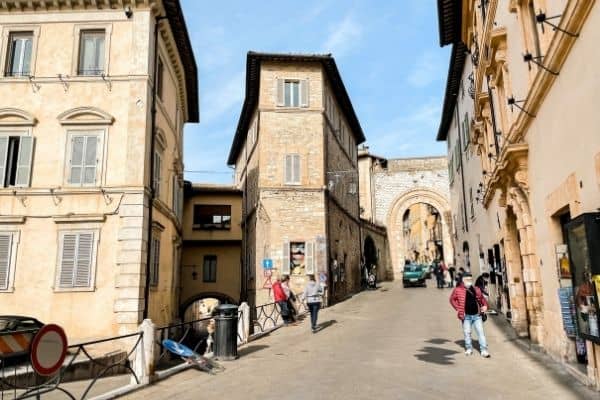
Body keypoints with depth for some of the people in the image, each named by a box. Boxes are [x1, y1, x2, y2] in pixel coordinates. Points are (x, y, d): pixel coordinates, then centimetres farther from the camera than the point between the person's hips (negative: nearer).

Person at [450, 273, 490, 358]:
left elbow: (482, 298, 20)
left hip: (477, 315, 2)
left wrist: (485, 305, 3)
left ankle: (484, 350, 5)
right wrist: (458, 308, -2)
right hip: (466, 316, -2)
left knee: (480, 332, 0)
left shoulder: (476, 289, 6)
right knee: (467, 333, 6)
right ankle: (469, 348, 22)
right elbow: (452, 299, 6)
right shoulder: (458, 290, -4)